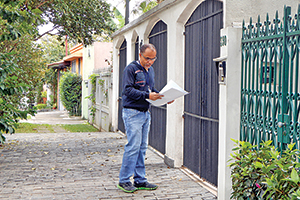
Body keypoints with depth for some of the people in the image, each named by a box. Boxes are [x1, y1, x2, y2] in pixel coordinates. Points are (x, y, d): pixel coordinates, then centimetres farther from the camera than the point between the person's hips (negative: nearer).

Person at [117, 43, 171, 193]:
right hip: (132, 113, -8)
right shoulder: (131, 69, -9)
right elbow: (128, 90, -18)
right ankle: (124, 180, 2)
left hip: (145, 113, 8)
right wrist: (147, 95, -24)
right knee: (133, 146, -9)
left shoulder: (150, 70, 16)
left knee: (142, 147, 9)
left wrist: (162, 97, 4)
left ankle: (140, 180, 16)